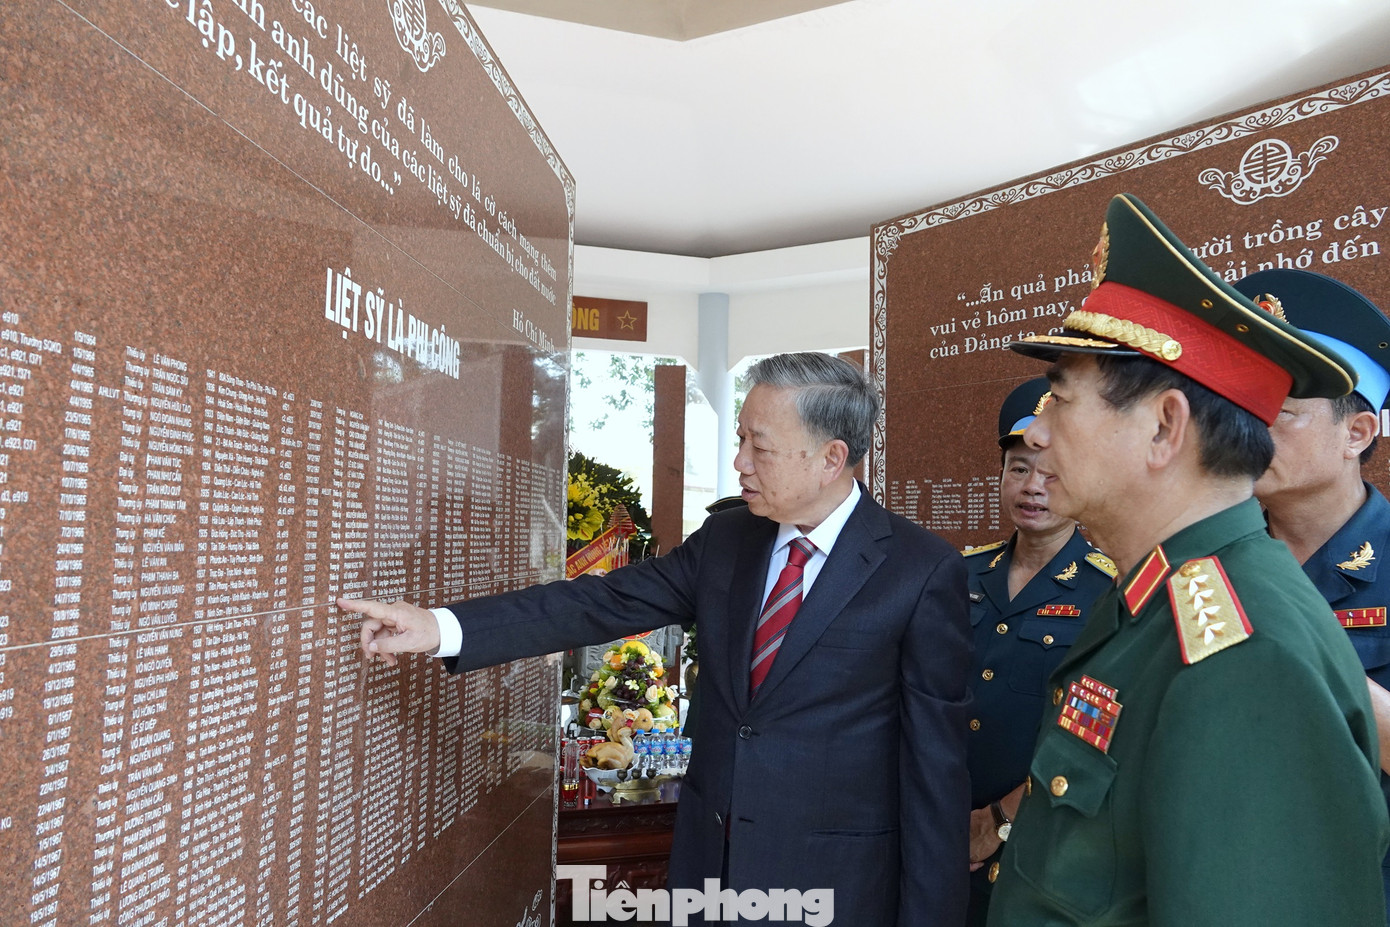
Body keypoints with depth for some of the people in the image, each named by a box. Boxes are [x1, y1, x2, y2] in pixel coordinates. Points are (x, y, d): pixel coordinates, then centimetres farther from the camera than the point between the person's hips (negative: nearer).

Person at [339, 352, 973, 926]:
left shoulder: (925, 573, -14)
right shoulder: (725, 538, 0)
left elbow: (936, 761, -12)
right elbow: (605, 602, -4)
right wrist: (442, 626, -12)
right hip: (708, 857, 5)